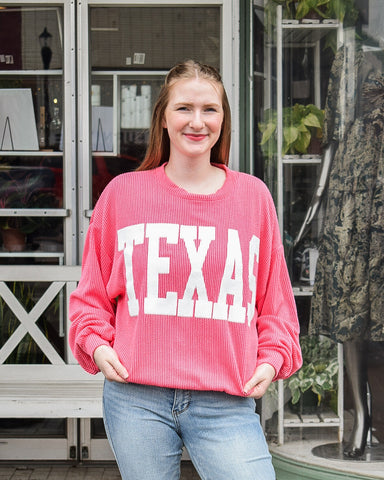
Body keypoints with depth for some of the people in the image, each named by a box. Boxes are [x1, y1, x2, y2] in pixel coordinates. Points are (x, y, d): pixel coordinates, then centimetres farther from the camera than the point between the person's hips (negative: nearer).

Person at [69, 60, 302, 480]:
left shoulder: (253, 195, 8)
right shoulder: (123, 193, 6)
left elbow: (275, 300, 14)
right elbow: (92, 292, 14)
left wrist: (272, 359, 1)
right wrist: (96, 344, -2)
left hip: (226, 404, 0)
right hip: (136, 397, 0)